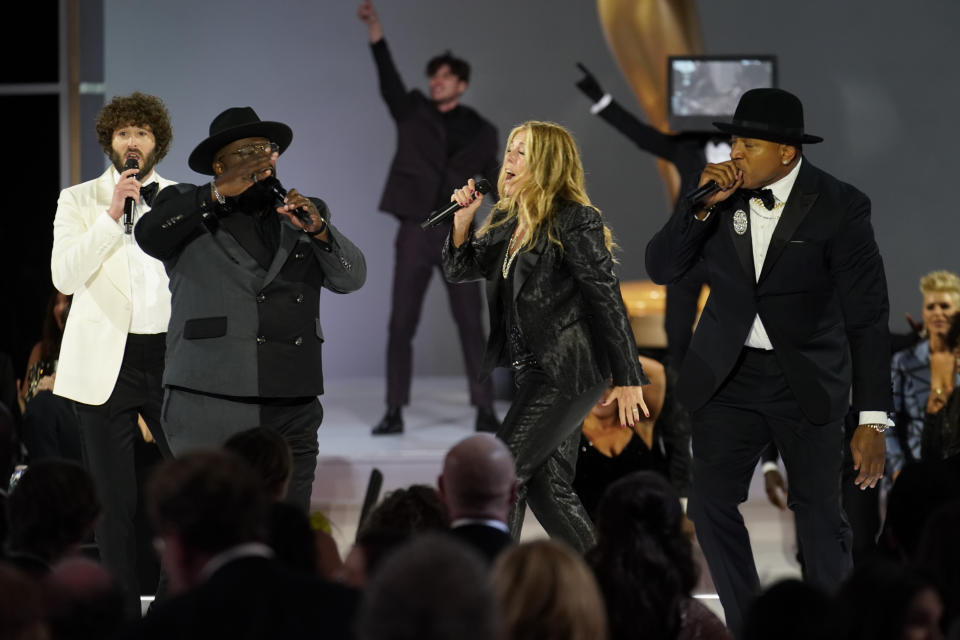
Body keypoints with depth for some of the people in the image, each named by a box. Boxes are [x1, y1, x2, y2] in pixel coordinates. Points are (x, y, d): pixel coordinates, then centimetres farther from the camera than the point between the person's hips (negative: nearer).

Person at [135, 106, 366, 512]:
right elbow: (149, 235, -11)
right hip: (209, 410, -3)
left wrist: (317, 230, -11)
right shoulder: (187, 208, 10)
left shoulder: (304, 214, 19)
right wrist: (220, 193, -14)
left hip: (292, 414, 3)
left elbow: (351, 277, 7)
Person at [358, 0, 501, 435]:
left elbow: (497, 182, 11)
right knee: (401, 324, 0)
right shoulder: (412, 113, 6)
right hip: (415, 232, 0)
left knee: (471, 325, -1)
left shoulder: (480, 132, 8)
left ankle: (485, 412, 5)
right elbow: (388, 76, -8)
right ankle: (394, 413, 5)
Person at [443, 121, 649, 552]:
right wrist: (463, 218, 0)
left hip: (567, 371, -8)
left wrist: (627, 379, -14)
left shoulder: (574, 221, -12)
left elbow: (607, 299, -13)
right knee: (548, 487, 9)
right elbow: (459, 270, 18)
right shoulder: (505, 219, 12)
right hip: (531, 370, 8)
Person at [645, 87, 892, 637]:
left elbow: (867, 316, -15)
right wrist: (703, 206, -21)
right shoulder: (722, 192, -5)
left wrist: (874, 421, -18)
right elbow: (661, 268, -4)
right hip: (728, 373, 3)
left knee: (820, 516, 3)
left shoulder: (839, 207, -15)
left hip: (806, 379, -3)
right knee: (712, 505, -1)